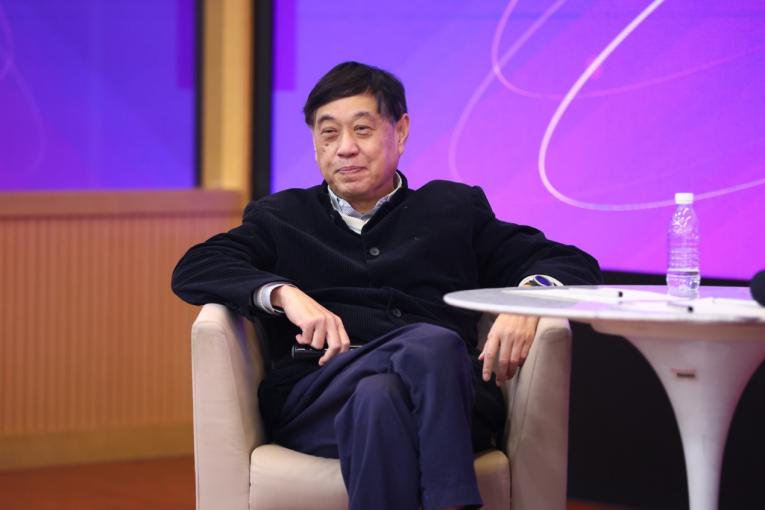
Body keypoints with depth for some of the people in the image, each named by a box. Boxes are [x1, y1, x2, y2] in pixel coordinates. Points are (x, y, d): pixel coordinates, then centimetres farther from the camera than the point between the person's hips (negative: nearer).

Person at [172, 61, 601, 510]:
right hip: (314, 400, 0)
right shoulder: (282, 219, 26)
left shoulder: (454, 209, 25)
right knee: (431, 342, -34)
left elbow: (576, 267, 19)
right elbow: (193, 270, 9)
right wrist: (284, 293, -9)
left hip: (444, 397, 0)